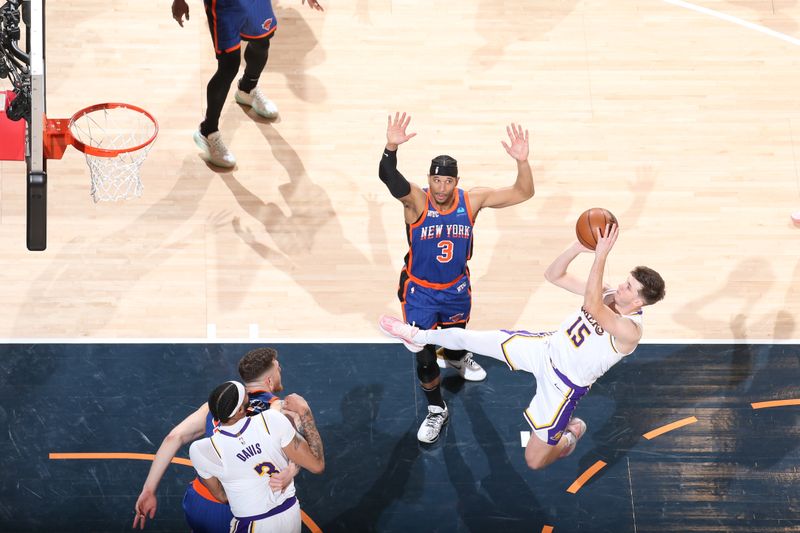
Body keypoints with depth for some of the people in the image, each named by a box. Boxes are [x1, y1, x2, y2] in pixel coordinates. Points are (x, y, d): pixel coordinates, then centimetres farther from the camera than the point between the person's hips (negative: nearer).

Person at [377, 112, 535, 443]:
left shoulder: (472, 200, -17)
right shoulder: (416, 201, -27)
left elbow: (523, 193, -16)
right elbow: (389, 178, -48)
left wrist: (522, 162, -36)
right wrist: (391, 148, -68)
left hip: (457, 288, 3)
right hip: (420, 291, -3)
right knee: (424, 356, 1)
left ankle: (456, 358, 66)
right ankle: (436, 410, 25)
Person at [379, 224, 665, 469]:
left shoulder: (630, 331, -30)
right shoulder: (608, 295, -8)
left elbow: (592, 307, -50)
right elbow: (553, 275, -8)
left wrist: (601, 256, -57)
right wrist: (579, 246, -24)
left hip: (563, 385, -6)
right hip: (545, 348, 6)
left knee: (534, 460, 1)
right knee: (469, 339, 1)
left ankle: (571, 433, 33)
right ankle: (419, 336, 31)